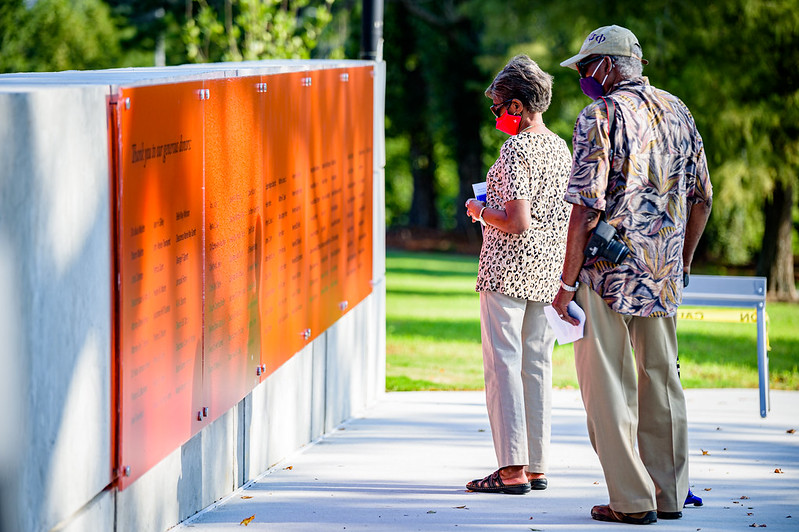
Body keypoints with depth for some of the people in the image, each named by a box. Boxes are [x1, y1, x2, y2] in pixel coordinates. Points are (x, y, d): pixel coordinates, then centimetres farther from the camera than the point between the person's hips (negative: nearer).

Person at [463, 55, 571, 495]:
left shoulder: (516, 149, -14)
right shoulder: (561, 148, 10)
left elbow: (517, 222, -20)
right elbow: (567, 216, 14)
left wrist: (481, 210, -4)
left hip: (508, 268, -8)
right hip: (548, 271, 8)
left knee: (503, 364, -4)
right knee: (537, 366, 11)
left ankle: (513, 469, -7)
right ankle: (536, 466, 14)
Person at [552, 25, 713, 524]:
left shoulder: (602, 115, -11)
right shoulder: (677, 112, 10)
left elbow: (588, 206, -16)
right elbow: (702, 198, 14)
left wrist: (568, 283, -13)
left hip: (608, 268, -6)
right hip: (663, 275, 7)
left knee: (608, 386, 0)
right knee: (661, 381, 14)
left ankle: (632, 500, -1)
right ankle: (669, 495, 18)